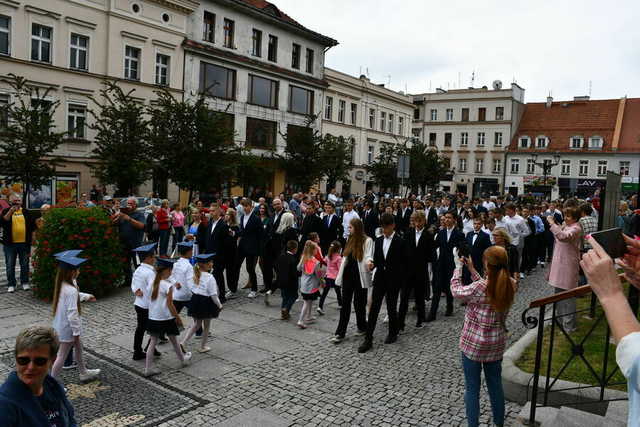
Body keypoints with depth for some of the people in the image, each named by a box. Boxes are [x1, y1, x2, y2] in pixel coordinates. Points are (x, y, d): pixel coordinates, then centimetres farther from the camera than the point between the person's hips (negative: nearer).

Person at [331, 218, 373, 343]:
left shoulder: (367, 240, -7)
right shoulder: (350, 240, 12)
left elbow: (368, 256, -15)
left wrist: (369, 262, -39)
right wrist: (340, 275, 14)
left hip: (360, 276, -5)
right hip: (348, 274, 5)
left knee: (359, 303, 7)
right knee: (345, 303, 4)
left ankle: (362, 327, 28)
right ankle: (340, 333, 5)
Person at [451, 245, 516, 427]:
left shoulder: (479, 287, -26)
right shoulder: (511, 285, -8)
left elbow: (456, 291, -8)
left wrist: (458, 267, 2)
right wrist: (471, 269, 7)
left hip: (473, 343, -6)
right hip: (497, 343, 6)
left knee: (472, 389, 9)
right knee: (495, 385, 22)